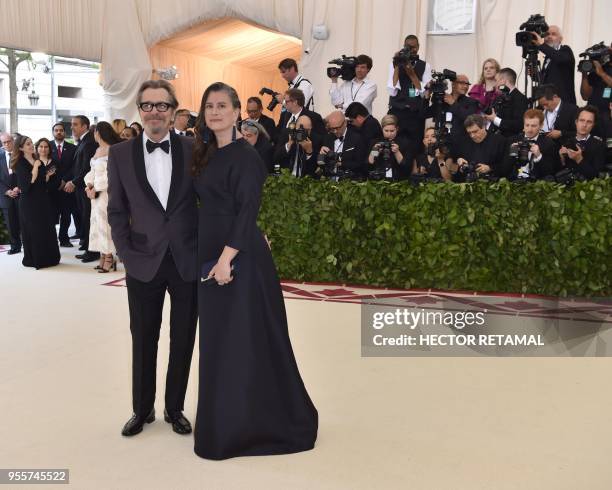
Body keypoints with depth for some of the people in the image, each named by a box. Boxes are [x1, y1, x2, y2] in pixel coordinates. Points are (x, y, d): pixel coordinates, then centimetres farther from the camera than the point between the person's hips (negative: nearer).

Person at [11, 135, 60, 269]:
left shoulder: (38, 161, 10)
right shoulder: (20, 164, -8)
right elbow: (25, 185, -19)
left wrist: (48, 175, -2)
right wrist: (35, 168, -22)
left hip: (42, 200, 6)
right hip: (28, 202, -6)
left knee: (46, 229, 8)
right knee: (33, 230, 0)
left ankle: (47, 257, 17)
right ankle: (34, 259, 11)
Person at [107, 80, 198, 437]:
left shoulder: (194, 149, -1)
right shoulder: (120, 153, 2)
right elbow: (117, 210, 5)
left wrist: (204, 249, -3)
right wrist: (127, 253, -3)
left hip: (188, 260, 0)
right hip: (144, 261, 0)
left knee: (183, 338, 10)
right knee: (143, 339, 11)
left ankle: (175, 408, 28)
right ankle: (142, 409, 29)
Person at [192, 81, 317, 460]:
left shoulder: (245, 155, -11)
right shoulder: (209, 154, 14)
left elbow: (248, 210, -19)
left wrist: (227, 257, -25)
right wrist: (212, 257, 13)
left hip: (239, 257, -9)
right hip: (212, 255, 9)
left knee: (245, 339, -1)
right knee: (220, 340, 14)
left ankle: (248, 425, 14)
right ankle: (227, 419, 28)